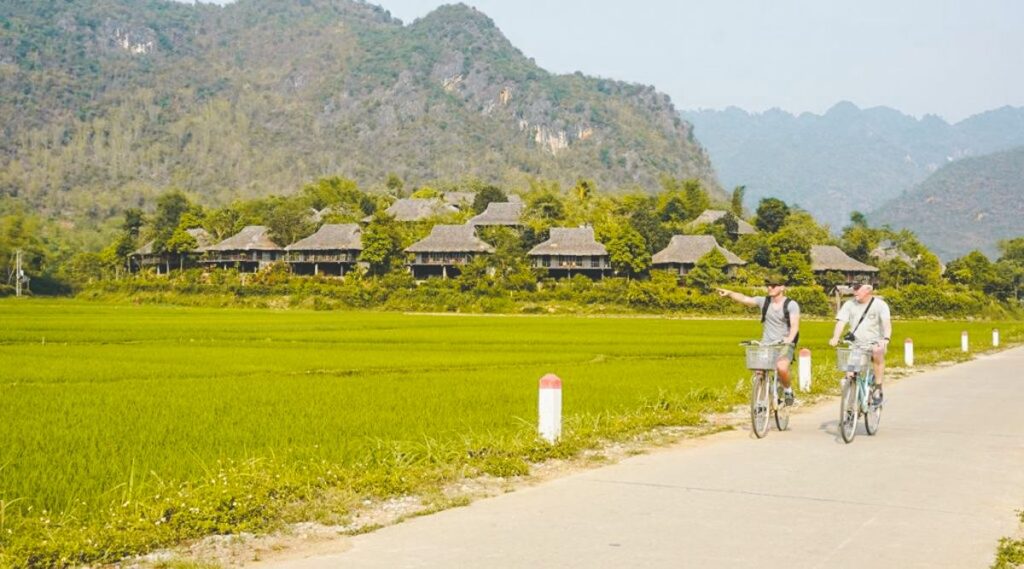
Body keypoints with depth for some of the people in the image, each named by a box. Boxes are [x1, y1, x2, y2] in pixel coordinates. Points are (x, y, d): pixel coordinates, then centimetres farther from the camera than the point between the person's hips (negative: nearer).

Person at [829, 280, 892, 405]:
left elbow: (887, 323, -15)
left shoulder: (880, 304, -3)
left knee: (878, 353, -31)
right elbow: (841, 322, -5)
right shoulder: (849, 304, 5)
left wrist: (886, 339, -34)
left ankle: (878, 390, -21)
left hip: (874, 343, -3)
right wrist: (835, 337, -24)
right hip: (855, 344, 3)